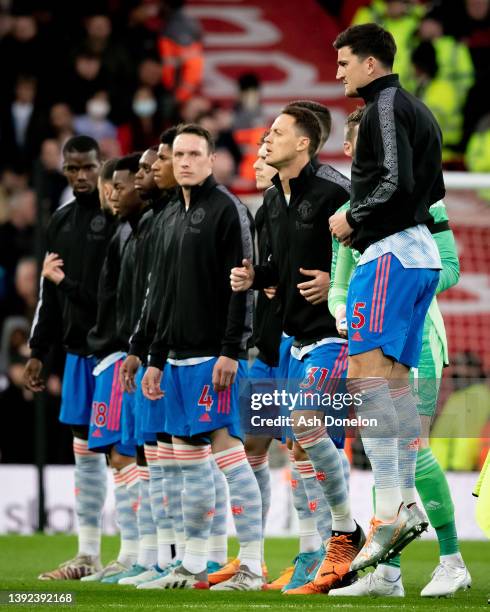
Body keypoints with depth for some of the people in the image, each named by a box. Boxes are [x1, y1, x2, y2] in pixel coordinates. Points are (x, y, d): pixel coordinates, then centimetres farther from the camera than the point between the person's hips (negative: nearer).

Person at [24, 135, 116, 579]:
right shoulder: (61, 222, 15)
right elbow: (49, 294, 19)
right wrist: (38, 351, 18)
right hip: (78, 350, 7)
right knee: (85, 450, 9)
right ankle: (88, 556, 15)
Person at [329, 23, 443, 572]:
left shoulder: (385, 105, -7)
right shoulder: (417, 109, 22)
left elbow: (396, 180, -19)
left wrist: (352, 220, -8)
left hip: (390, 252, -10)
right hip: (420, 255, 10)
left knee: (364, 373, -17)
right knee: (394, 381, 8)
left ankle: (389, 507, -26)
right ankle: (407, 505, 5)